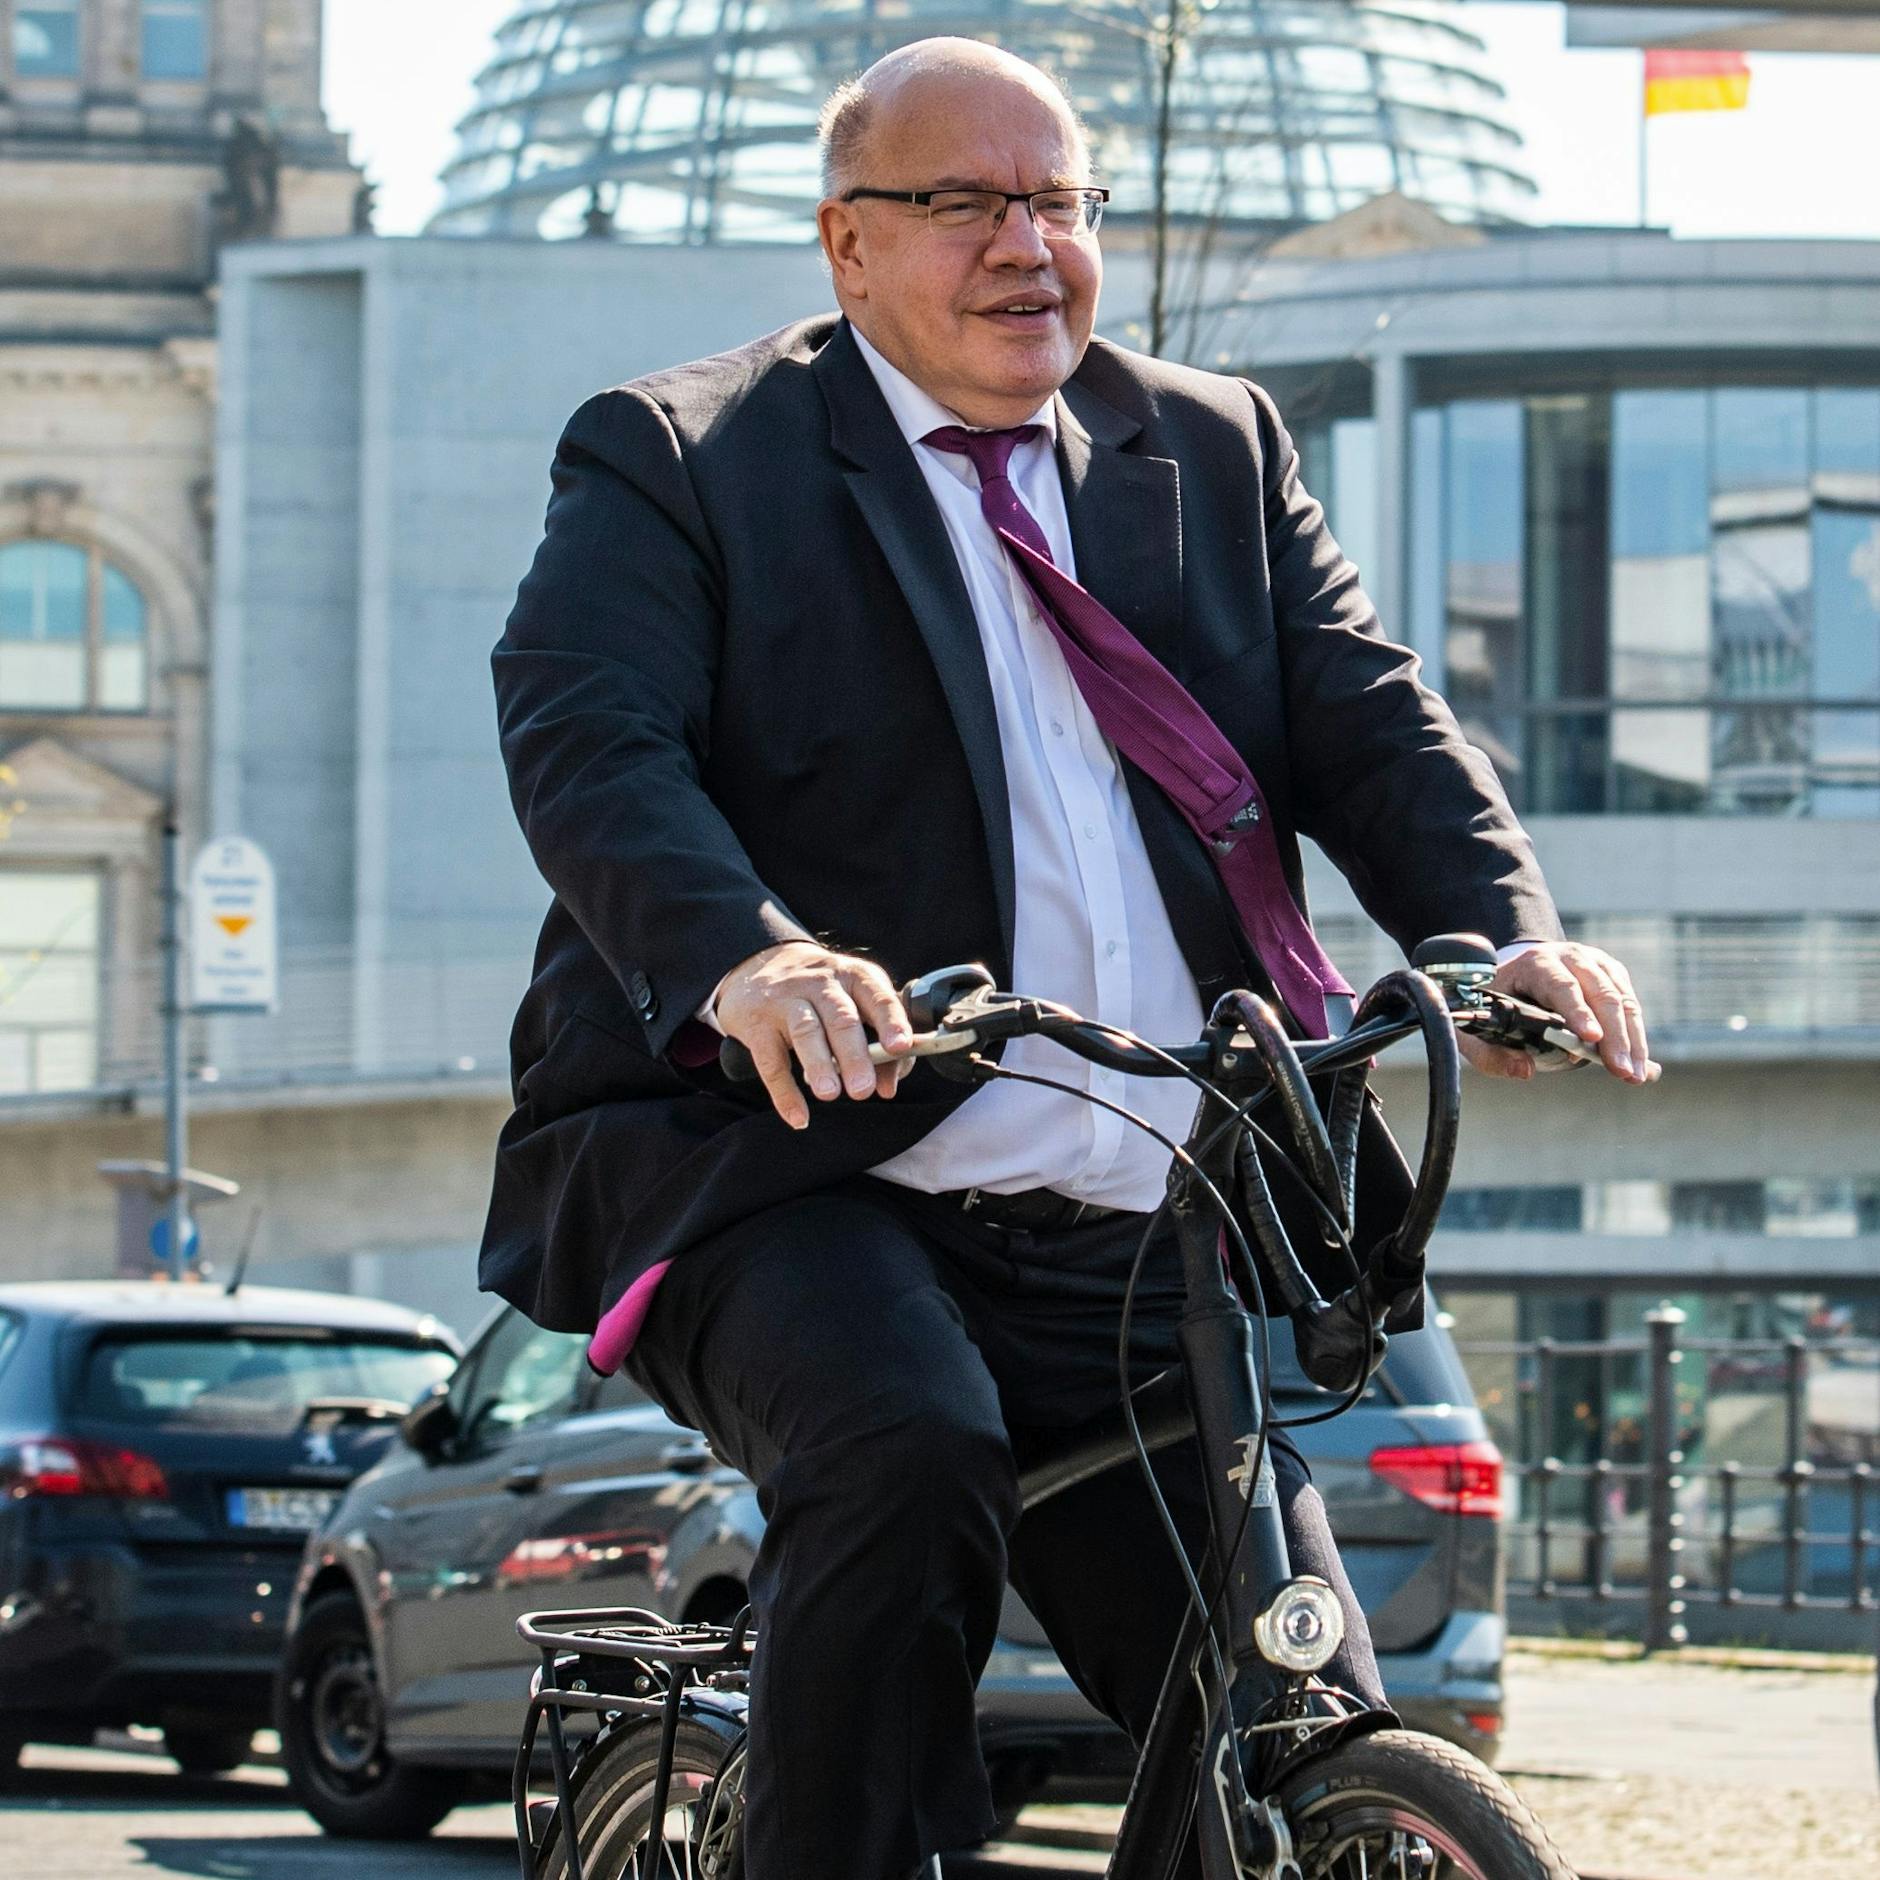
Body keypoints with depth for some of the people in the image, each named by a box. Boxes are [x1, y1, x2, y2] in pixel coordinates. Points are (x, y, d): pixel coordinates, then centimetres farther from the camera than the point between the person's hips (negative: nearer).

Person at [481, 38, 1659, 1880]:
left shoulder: (1214, 453, 18)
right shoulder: (674, 462, 4)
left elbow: (1368, 723, 9)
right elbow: (586, 739, -12)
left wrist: (1513, 935, -13)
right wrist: (746, 960, -33)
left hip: (1143, 1252, 5)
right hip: (787, 1185, -4)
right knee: (905, 1453, -37)